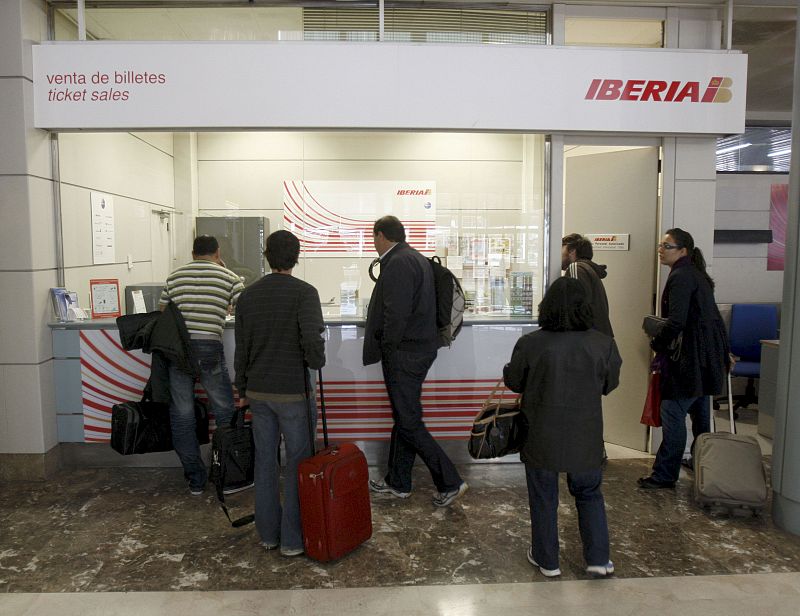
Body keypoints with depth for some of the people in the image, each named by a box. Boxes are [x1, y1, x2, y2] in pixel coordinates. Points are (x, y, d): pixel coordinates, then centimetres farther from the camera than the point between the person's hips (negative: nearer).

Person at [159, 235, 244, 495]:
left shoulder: (174, 276, 12)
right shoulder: (228, 277, 3)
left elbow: (162, 311, 17)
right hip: (209, 347, -2)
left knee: (182, 415, 10)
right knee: (224, 413, 10)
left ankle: (195, 479, 16)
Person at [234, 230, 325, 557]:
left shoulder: (248, 295, 4)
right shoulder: (304, 292, -12)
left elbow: (241, 348, 9)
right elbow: (312, 339, -25)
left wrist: (242, 389, 19)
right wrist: (317, 362, -3)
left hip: (257, 392, 5)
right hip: (293, 392, -5)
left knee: (265, 461, 15)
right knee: (298, 463, 7)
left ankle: (268, 533, 27)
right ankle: (293, 538, 14)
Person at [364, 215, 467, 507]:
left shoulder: (397, 264, -18)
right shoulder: (417, 259, 14)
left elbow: (396, 315, -24)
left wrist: (388, 352, -10)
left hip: (404, 354, -10)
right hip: (419, 349, 10)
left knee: (409, 423, -1)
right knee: (403, 417, 17)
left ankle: (450, 482, 6)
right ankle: (397, 482, 30)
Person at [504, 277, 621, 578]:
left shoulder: (529, 344, -16)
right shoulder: (603, 344, -10)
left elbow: (513, 382, -1)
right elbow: (610, 384, 5)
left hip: (541, 436, -1)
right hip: (585, 438, 2)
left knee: (543, 498, 15)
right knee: (589, 495, 22)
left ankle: (546, 559, 28)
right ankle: (598, 559, 27)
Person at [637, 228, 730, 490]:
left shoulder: (680, 277, -16)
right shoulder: (697, 274, 16)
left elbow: (676, 321, -23)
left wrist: (657, 343, -9)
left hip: (688, 359, -10)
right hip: (706, 358, 10)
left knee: (672, 414, -6)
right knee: (699, 412, 19)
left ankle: (664, 475, 0)